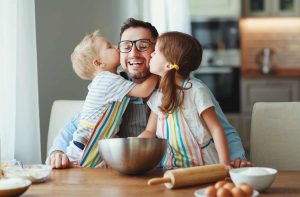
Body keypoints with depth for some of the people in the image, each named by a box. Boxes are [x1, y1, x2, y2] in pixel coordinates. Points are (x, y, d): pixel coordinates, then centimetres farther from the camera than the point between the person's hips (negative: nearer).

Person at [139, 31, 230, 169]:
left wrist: (224, 163, -20)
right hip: (172, 167, 5)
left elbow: (216, 129, -11)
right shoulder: (158, 95, 7)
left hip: (203, 166, -5)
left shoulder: (196, 91, -11)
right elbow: (150, 132, 13)